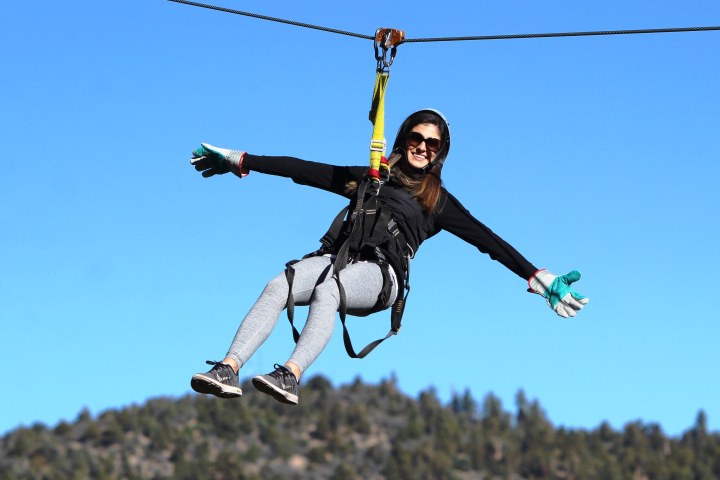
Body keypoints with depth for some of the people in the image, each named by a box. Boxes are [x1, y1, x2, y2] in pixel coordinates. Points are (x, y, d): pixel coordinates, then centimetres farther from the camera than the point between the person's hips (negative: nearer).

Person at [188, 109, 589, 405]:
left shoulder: (437, 200, 24)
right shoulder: (368, 178, 30)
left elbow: (489, 241, 19)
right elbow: (303, 170, 29)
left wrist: (541, 281, 10)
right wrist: (238, 161, 28)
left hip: (381, 272, -2)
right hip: (337, 255, 2)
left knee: (327, 290, -38)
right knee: (278, 287, -31)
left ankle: (291, 375, -58)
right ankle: (227, 369, -45)